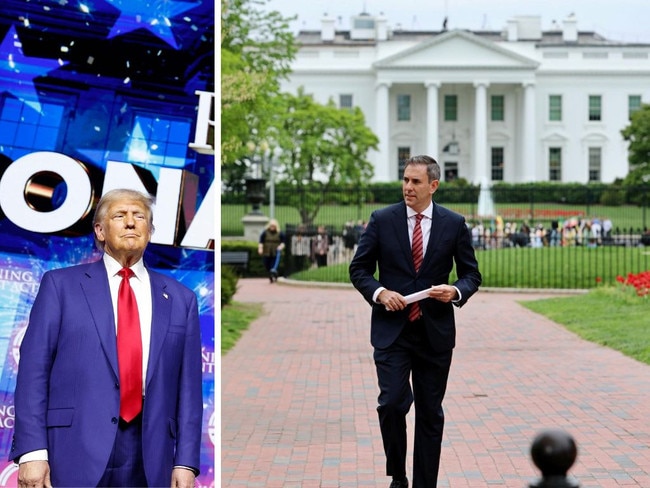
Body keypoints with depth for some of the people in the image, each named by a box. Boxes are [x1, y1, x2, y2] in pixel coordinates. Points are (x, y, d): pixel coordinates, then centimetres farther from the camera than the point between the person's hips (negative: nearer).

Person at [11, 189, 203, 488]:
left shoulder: (180, 299, 11)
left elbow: (188, 387, 8)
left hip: (150, 462, 2)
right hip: (76, 455, -2)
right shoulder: (61, 284, 5)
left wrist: (185, 463, 1)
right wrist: (32, 452, -9)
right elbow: (33, 369, -1)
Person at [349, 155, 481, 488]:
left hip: (435, 332, 1)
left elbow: (472, 274, 7)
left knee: (430, 413, 8)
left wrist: (456, 291, -15)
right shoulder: (382, 220, 0)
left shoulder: (454, 224, 1)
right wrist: (380, 292, -14)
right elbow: (359, 269, 4)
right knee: (392, 403, -13)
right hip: (391, 329, -1)